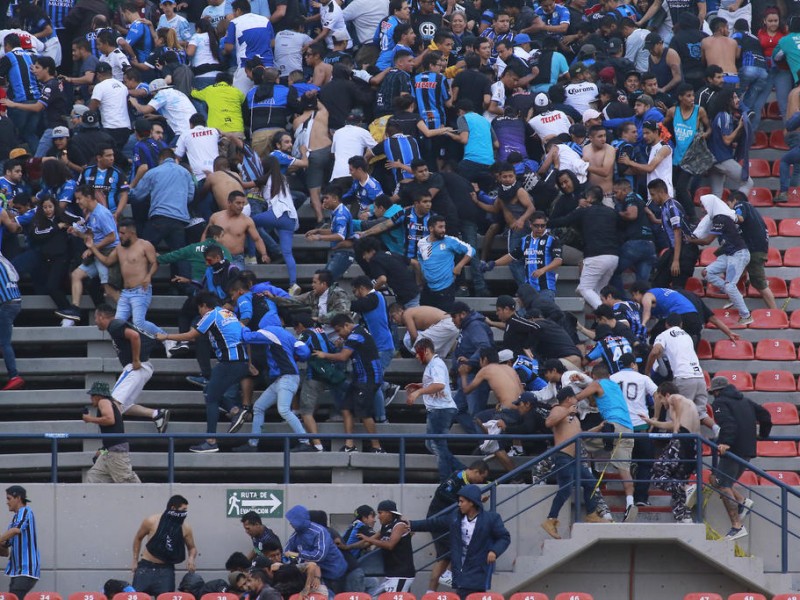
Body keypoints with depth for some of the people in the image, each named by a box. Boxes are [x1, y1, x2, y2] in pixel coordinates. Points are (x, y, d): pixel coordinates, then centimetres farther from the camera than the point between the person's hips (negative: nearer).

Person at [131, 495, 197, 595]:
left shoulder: (185, 528, -5)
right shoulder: (152, 521, -11)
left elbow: (192, 548, 11)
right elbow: (138, 538, 7)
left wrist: (191, 558, -12)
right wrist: (135, 561, 7)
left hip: (166, 569, 1)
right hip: (146, 567, -1)